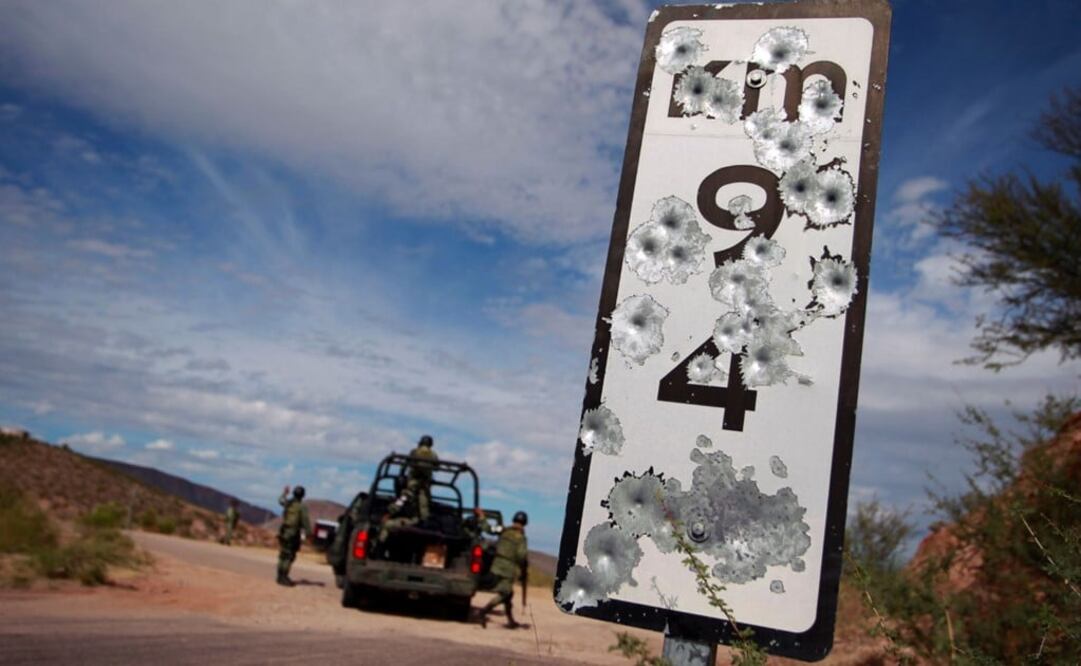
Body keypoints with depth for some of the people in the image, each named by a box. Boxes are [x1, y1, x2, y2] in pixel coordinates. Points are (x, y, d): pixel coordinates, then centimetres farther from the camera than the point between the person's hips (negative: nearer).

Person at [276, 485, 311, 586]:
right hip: (293, 533, -7)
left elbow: (280, 500, 29)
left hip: (283, 532, 7)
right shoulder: (302, 507, -12)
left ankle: (281, 577, 20)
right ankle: (284, 577, -6)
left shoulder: (287, 503, 5)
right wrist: (309, 533, -6)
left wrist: (285, 492, 46)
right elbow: (305, 521, -14)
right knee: (289, 556, -4)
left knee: (283, 555, 14)